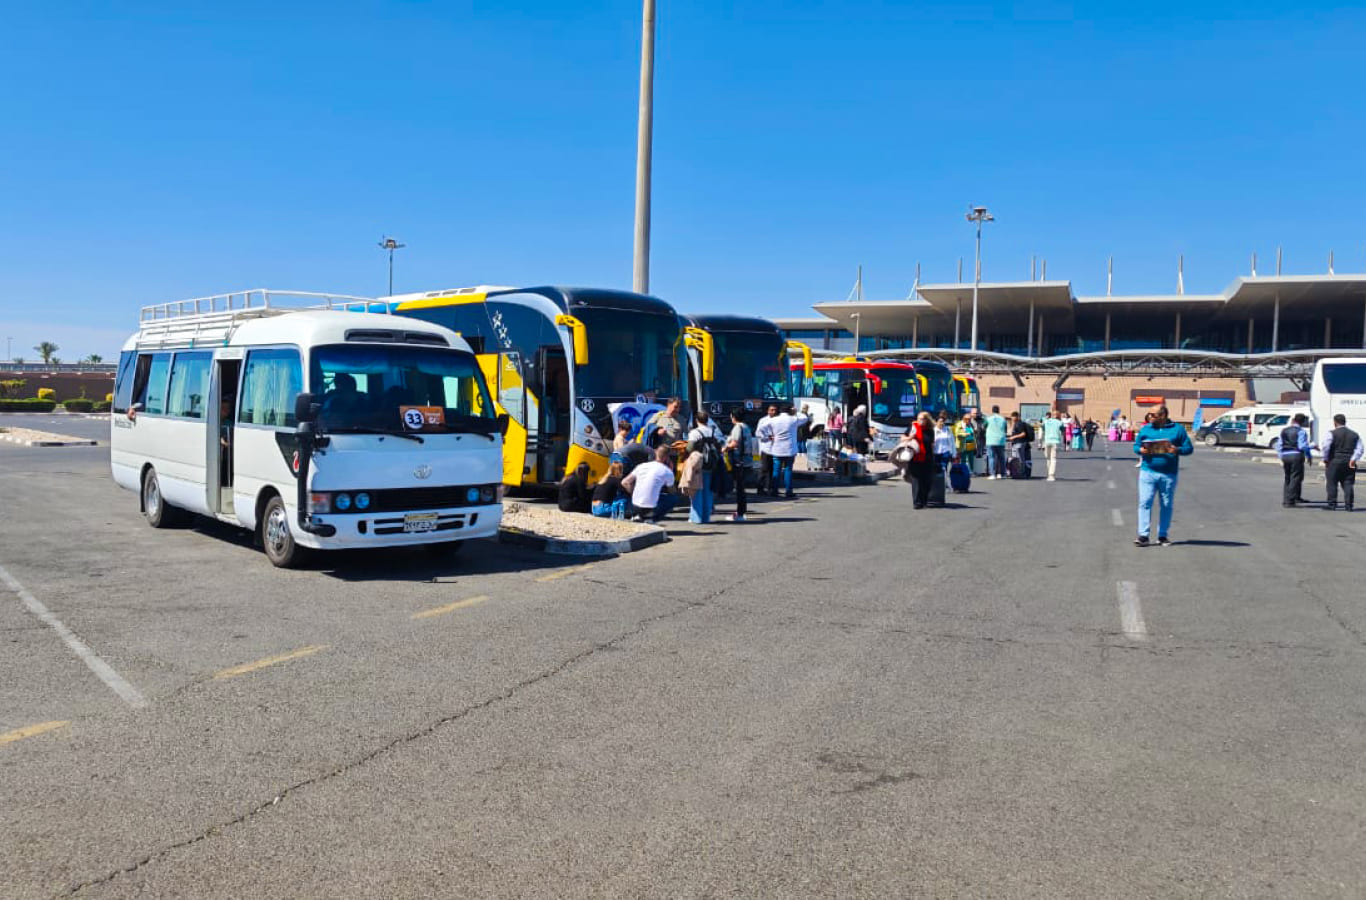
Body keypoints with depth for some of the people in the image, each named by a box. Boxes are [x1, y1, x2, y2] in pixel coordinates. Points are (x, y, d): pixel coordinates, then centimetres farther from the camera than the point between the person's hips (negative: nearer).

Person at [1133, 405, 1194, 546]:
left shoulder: (1177, 429, 5)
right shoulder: (1145, 429, 11)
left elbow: (1189, 448, 3)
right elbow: (1135, 445, 14)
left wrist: (1177, 450, -17)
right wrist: (1140, 450, -10)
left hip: (1169, 474, -1)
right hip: (1148, 472, 1)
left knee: (1166, 505, 6)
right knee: (1145, 502, -8)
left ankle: (1163, 536, 15)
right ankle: (1143, 535, -8)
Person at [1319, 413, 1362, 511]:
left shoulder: (1332, 433, -4)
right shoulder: (1355, 435, 12)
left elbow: (1325, 447, -13)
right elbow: (1359, 449, 4)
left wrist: (1325, 459, -3)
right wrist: (1353, 459, -5)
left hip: (1335, 461, -4)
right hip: (1349, 462, 4)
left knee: (1332, 483, 2)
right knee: (1348, 484, 6)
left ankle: (1332, 504, 1)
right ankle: (1349, 505, 2)